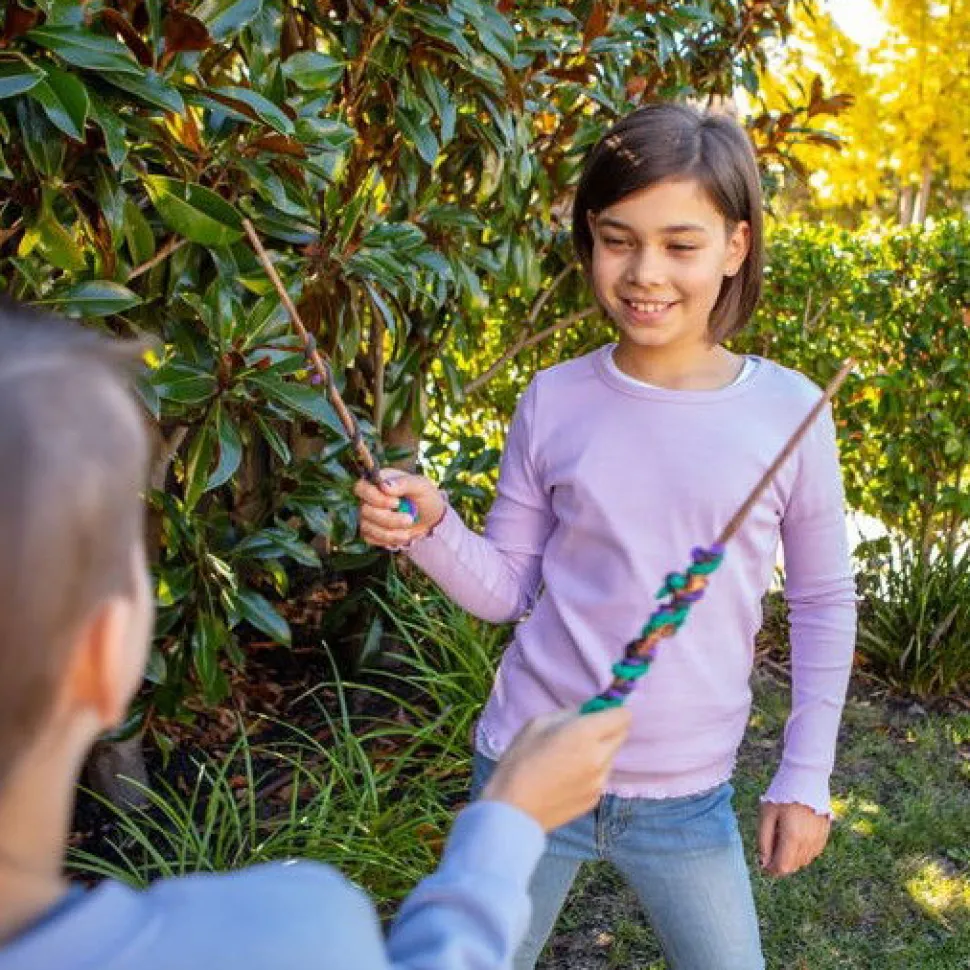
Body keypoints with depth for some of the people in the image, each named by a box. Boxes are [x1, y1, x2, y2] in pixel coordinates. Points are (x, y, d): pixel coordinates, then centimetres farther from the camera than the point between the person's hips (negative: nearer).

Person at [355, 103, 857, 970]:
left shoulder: (788, 411, -9)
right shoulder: (555, 403, -7)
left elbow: (824, 604, 2)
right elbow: (507, 588, 0)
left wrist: (805, 776, 1)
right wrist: (429, 529, -19)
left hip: (688, 798, 0)